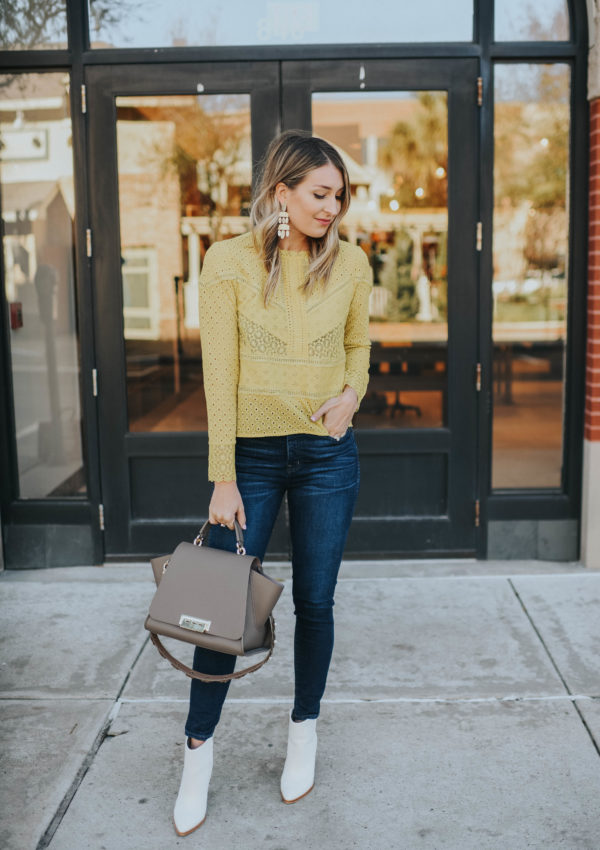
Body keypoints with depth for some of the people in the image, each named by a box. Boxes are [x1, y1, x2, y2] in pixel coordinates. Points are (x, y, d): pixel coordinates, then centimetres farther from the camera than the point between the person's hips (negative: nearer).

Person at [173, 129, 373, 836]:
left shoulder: (351, 263, 0)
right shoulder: (229, 261, -8)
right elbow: (219, 374, -9)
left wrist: (351, 393, -6)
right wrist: (223, 481, -12)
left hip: (327, 455, 2)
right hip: (250, 452, -2)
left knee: (314, 601, 11)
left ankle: (304, 731, 35)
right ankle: (198, 751, 24)